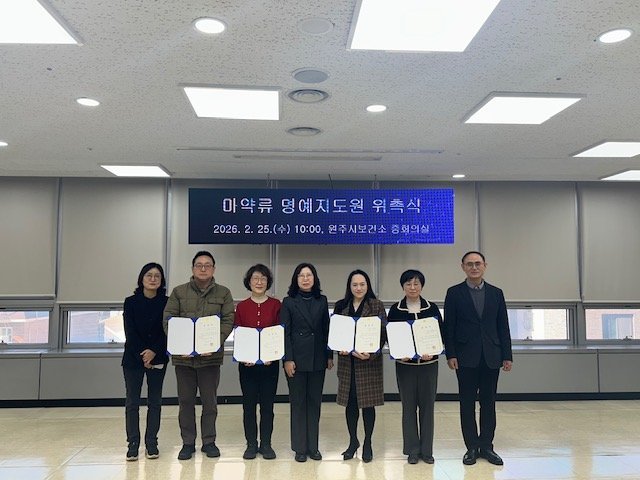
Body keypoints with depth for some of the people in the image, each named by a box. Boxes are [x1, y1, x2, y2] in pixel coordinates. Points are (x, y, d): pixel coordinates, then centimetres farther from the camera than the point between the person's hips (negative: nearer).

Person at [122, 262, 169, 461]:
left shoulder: (166, 303, 1)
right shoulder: (131, 302, 1)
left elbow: (167, 331, -4)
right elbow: (130, 332, -4)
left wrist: (154, 352, -17)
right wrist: (142, 356, -12)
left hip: (157, 358, 0)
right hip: (133, 357, 0)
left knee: (155, 401, 5)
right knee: (132, 402, 2)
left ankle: (151, 443, 13)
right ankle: (133, 444, 9)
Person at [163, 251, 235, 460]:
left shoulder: (223, 293, 5)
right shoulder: (179, 292, 5)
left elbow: (228, 321, -2)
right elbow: (168, 319, 0)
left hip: (211, 355, 0)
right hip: (183, 355, 1)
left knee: (210, 401, 8)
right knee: (186, 401, 10)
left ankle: (209, 441, 23)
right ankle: (188, 442, 22)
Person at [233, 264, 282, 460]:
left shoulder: (276, 305, 1)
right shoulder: (241, 306, 4)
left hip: (270, 362, -1)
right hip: (247, 363, 1)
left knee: (267, 404, 6)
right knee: (249, 404, 6)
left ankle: (266, 444, 18)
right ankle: (251, 444, 19)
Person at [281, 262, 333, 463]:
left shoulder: (322, 301, 8)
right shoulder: (289, 302, 0)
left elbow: (326, 330, 9)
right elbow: (285, 332, -4)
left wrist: (329, 355, 5)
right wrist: (287, 359, -11)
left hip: (318, 358, 3)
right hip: (297, 358, -3)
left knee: (315, 401, 8)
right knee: (298, 402, 4)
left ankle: (313, 446, 19)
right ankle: (300, 448, 14)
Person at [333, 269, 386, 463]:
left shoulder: (376, 305, -1)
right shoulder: (340, 306, 6)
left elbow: (383, 333, -5)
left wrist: (371, 354, -18)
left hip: (369, 361, -2)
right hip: (347, 361, 2)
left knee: (368, 402, 4)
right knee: (350, 402, 9)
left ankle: (367, 444, 19)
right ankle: (353, 441, 25)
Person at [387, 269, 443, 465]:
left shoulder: (432, 308, 2)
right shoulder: (395, 310, 0)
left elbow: (440, 334, 2)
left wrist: (433, 352, -14)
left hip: (429, 363, 1)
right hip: (405, 364, -1)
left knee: (427, 405, 6)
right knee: (408, 406, 4)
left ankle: (427, 450, 18)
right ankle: (412, 450, 16)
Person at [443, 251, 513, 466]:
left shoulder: (496, 293, 9)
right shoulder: (454, 293, 2)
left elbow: (503, 326, 8)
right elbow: (448, 326, -1)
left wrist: (507, 355, 2)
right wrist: (450, 355, -8)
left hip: (491, 357, 2)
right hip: (466, 357, -2)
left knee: (488, 403, 8)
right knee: (467, 404, 4)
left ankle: (486, 446, 18)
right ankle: (472, 447, 14)